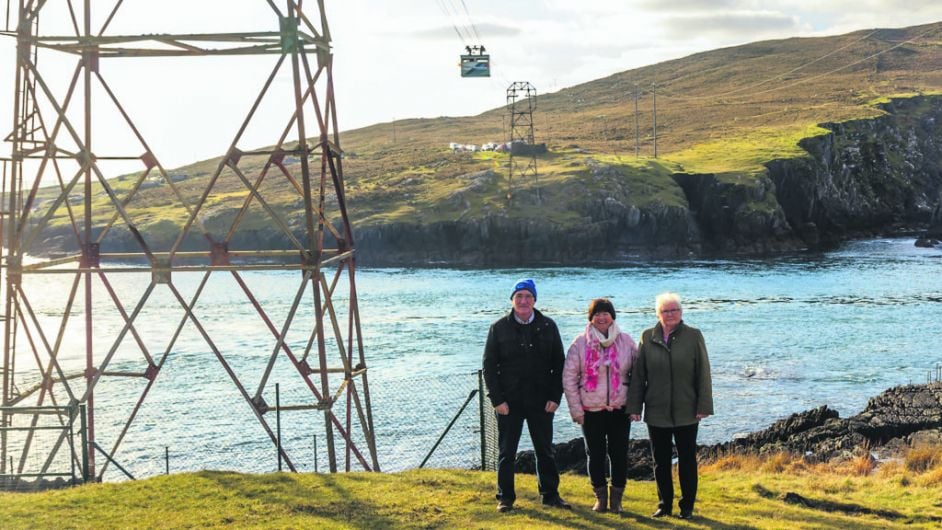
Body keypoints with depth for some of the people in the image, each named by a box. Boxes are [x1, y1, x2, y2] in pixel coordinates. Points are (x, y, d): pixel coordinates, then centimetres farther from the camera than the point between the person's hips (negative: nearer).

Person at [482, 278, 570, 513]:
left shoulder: (548, 327, 2)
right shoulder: (499, 328, -1)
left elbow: (559, 364, 5)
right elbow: (489, 366, -1)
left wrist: (555, 397, -4)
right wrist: (497, 399, -9)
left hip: (541, 402, 1)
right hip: (509, 403, -1)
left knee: (545, 450, 11)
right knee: (506, 452, 5)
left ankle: (550, 494, 22)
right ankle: (505, 497, 14)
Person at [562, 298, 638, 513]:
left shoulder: (626, 341, 0)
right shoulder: (580, 343, -3)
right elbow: (569, 378, -1)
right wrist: (576, 409, -4)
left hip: (620, 408, 0)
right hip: (591, 409, 0)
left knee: (619, 454, 3)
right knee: (595, 454, 6)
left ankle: (617, 497, 16)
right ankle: (600, 496, 20)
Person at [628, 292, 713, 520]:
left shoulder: (693, 336, -1)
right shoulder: (648, 338, 3)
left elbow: (703, 373, -3)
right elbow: (638, 374, 4)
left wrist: (703, 406, -8)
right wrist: (634, 406, 0)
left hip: (686, 413, -2)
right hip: (656, 413, 2)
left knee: (687, 460, 5)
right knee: (660, 461, 9)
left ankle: (687, 506, 14)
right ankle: (664, 504, 20)